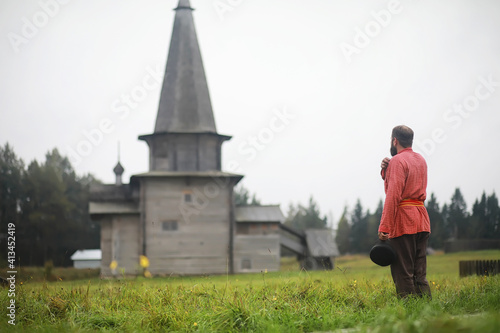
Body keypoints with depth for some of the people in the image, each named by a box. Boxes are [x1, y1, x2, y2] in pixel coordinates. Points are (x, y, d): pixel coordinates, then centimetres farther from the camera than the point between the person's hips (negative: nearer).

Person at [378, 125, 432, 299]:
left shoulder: (398, 161, -9)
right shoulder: (420, 160, 19)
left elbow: (393, 195, -17)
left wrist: (384, 227, -18)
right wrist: (386, 170, 5)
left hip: (403, 221, -8)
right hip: (421, 220, 8)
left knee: (403, 273, -6)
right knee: (419, 273, 9)